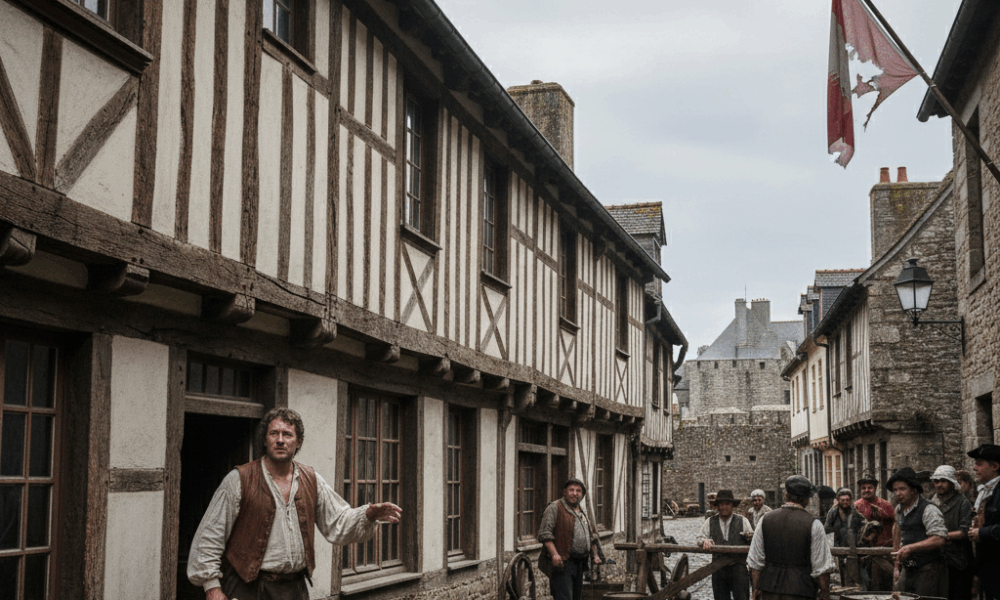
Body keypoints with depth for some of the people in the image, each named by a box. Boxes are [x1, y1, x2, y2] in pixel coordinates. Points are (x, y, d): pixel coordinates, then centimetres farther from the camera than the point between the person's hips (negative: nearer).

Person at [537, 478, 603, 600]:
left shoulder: (583, 514, 21)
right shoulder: (554, 508, -4)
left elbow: (591, 536, 30)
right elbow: (544, 533, -13)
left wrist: (595, 555, 15)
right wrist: (554, 554, -24)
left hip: (579, 565, 8)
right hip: (562, 563, -8)